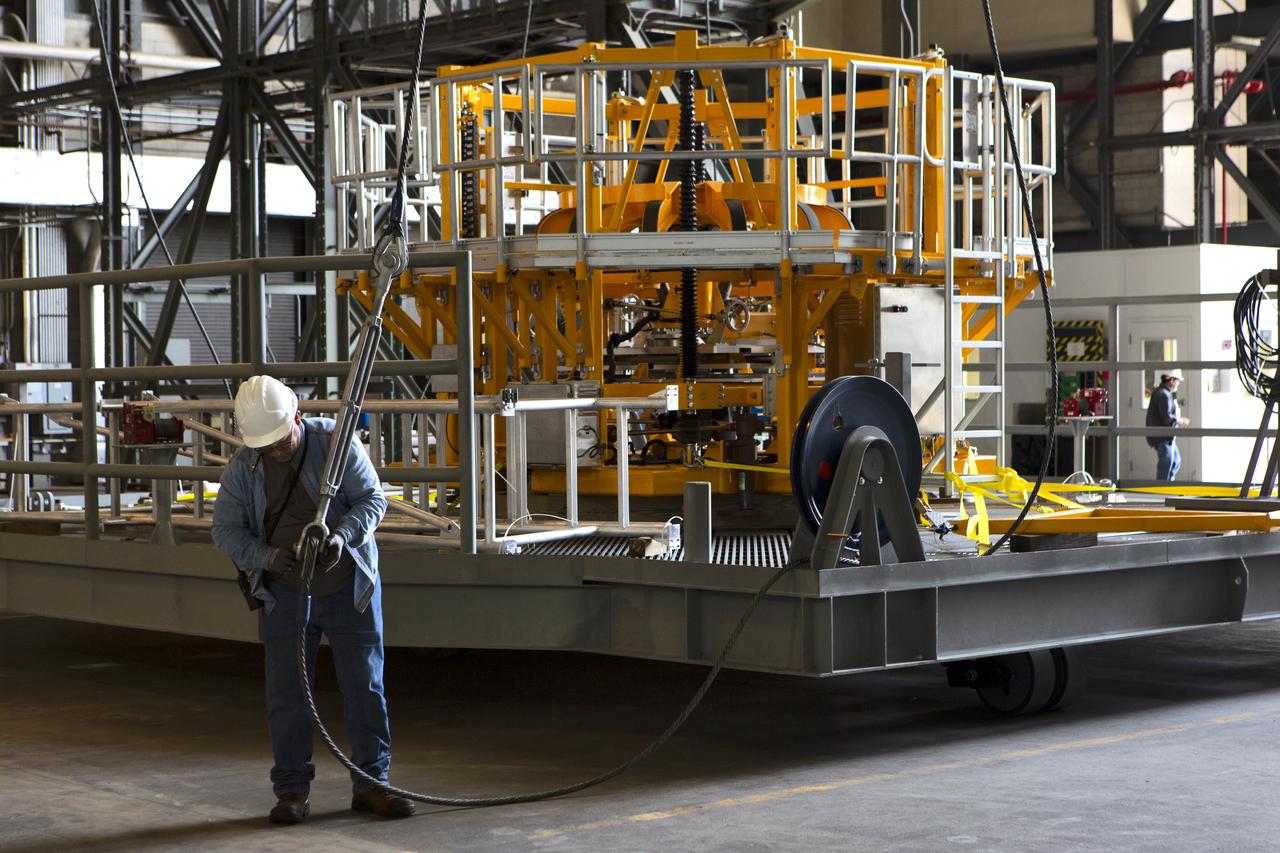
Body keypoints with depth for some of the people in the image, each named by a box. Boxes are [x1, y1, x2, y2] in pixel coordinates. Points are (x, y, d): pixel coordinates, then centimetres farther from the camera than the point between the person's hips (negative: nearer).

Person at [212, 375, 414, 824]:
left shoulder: (335, 442, -12)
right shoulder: (242, 467, -7)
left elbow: (373, 498, -8)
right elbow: (225, 530, -2)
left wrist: (343, 535, -26)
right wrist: (266, 556, -20)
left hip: (348, 585, -1)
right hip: (285, 592, 1)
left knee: (364, 685, 3)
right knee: (286, 694, 3)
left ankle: (370, 783, 14)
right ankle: (291, 790, 12)